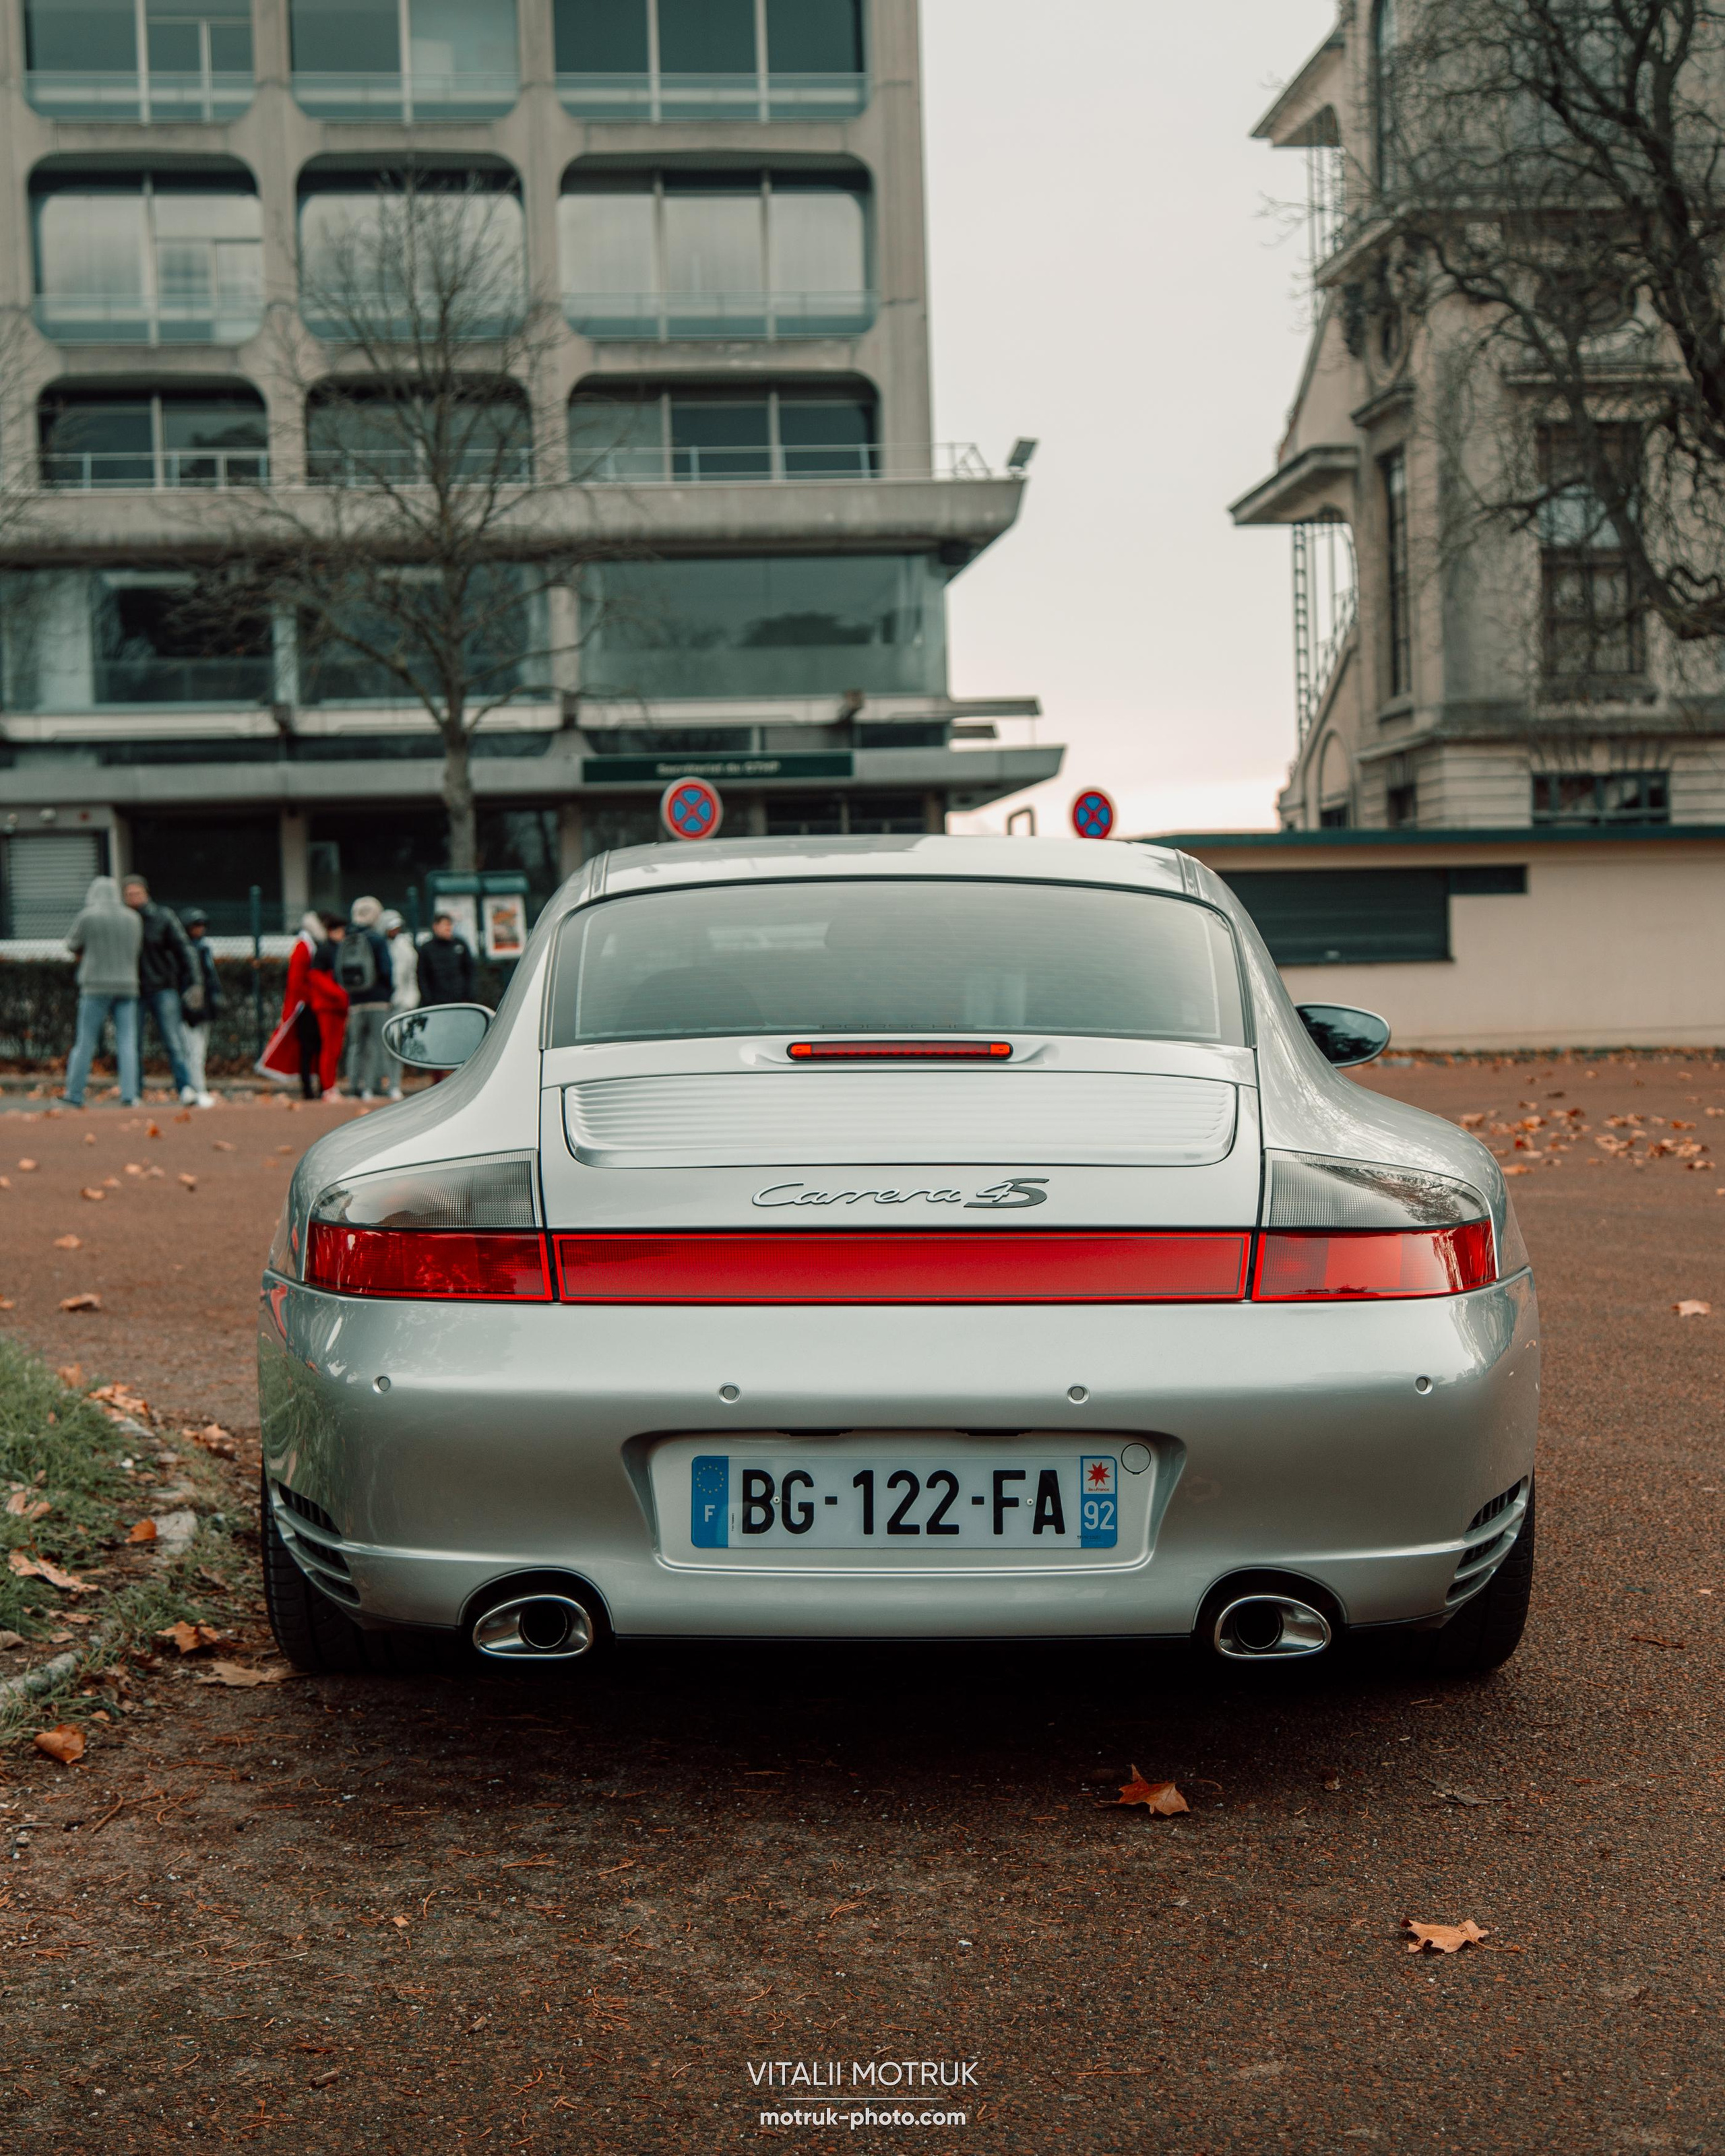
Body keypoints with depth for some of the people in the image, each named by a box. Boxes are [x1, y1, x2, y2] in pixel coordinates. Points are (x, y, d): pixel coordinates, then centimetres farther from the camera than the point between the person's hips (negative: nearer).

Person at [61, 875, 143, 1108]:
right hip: (127, 986, 3)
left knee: (85, 1042, 2)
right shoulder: (133, 919, 8)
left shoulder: (88, 917, -5)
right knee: (127, 1043, 2)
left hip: (96, 986, -3)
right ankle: (130, 1095, -5)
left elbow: (73, 944, 7)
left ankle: (74, 1095, 6)